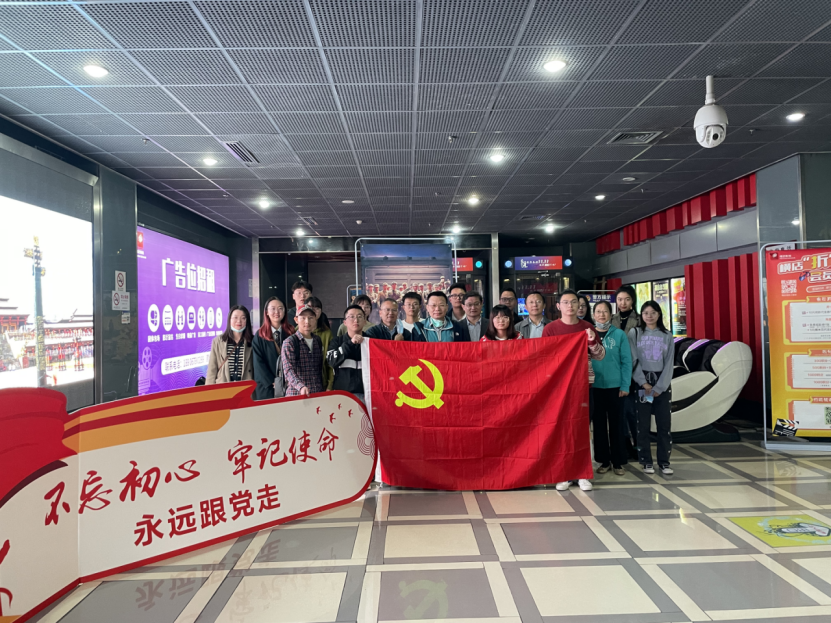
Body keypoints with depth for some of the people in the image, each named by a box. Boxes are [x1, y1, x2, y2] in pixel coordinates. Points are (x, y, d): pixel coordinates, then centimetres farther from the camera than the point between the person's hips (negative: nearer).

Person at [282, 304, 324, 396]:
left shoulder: (318, 341, 13)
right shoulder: (289, 342, -3)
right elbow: (288, 370, -14)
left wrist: (324, 389, 9)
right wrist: (301, 386, -29)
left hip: (318, 393, 4)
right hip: (296, 394, -4)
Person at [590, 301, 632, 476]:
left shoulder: (619, 334, -1)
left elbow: (626, 361, -2)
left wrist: (625, 385, -7)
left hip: (614, 386, -1)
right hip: (594, 386, 1)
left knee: (615, 423, 6)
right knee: (599, 423, 9)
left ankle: (618, 462, 17)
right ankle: (604, 460, 20)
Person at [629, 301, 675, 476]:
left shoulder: (667, 336, 8)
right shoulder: (634, 333, 2)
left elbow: (669, 363, 2)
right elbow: (633, 361, -4)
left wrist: (659, 387, -9)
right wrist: (643, 383, -12)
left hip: (662, 384, 2)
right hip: (642, 383, -2)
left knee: (664, 423, 2)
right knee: (643, 424, 0)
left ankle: (664, 461, 12)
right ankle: (646, 461, 10)